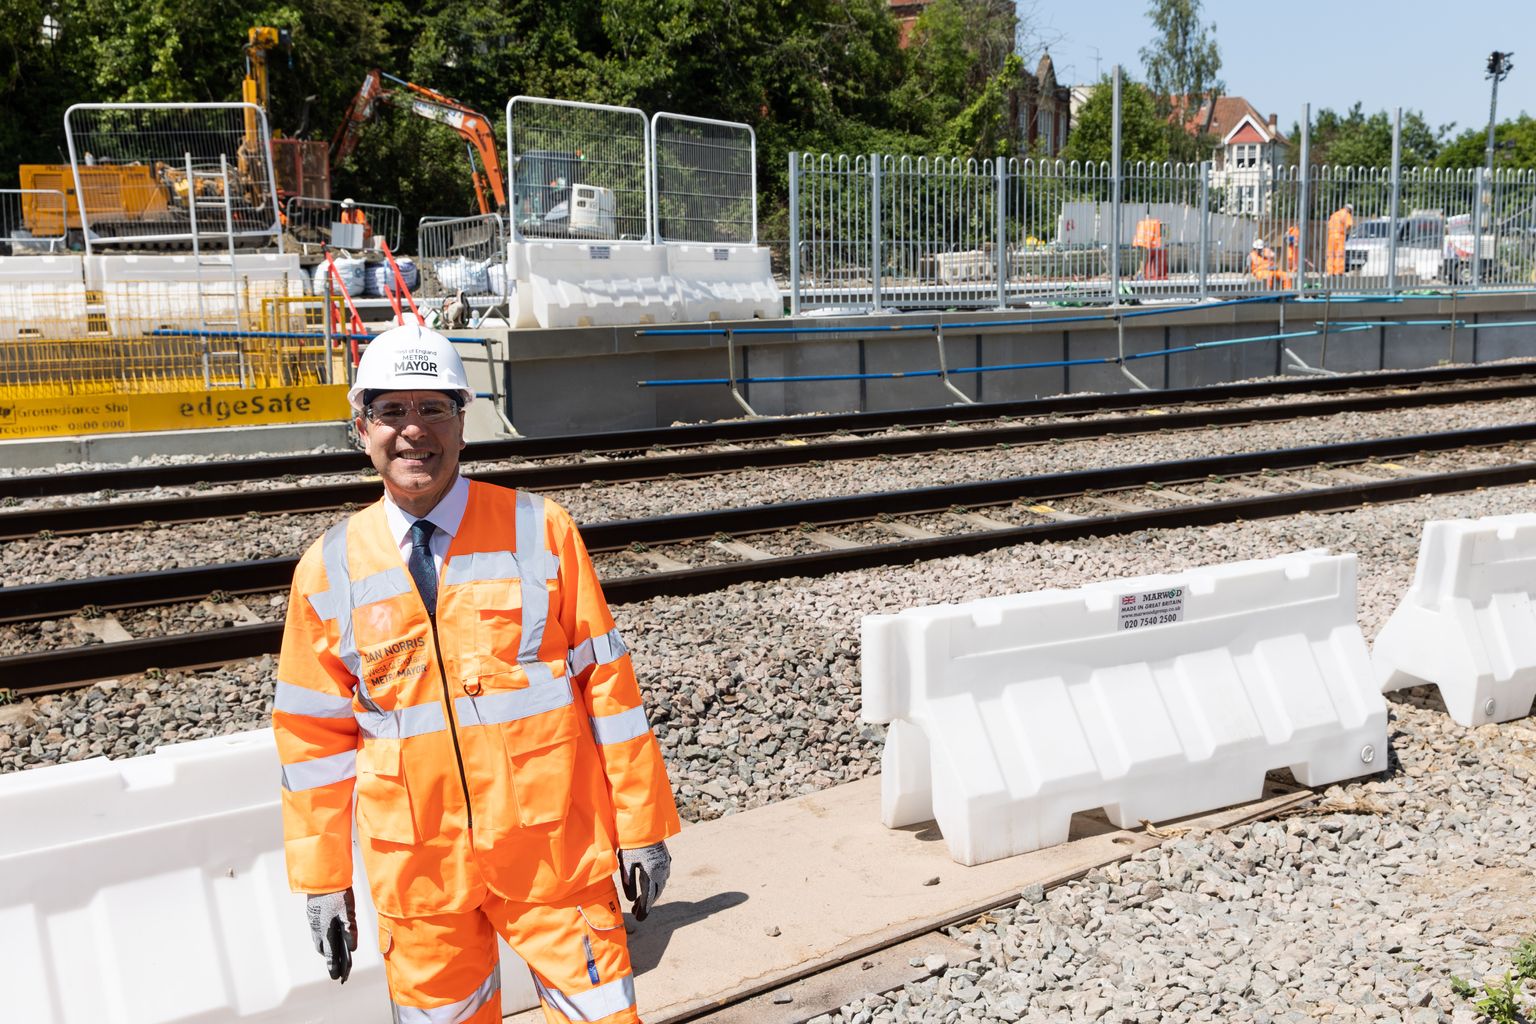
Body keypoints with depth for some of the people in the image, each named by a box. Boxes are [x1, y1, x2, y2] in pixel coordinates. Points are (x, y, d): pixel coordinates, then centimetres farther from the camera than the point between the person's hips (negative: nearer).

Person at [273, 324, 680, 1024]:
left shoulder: (541, 531, -5)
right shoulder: (328, 569, 1)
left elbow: (607, 682, -3)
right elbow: (314, 733, 6)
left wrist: (642, 828, -3)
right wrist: (322, 879, 7)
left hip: (554, 851, -1)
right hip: (414, 870, 2)